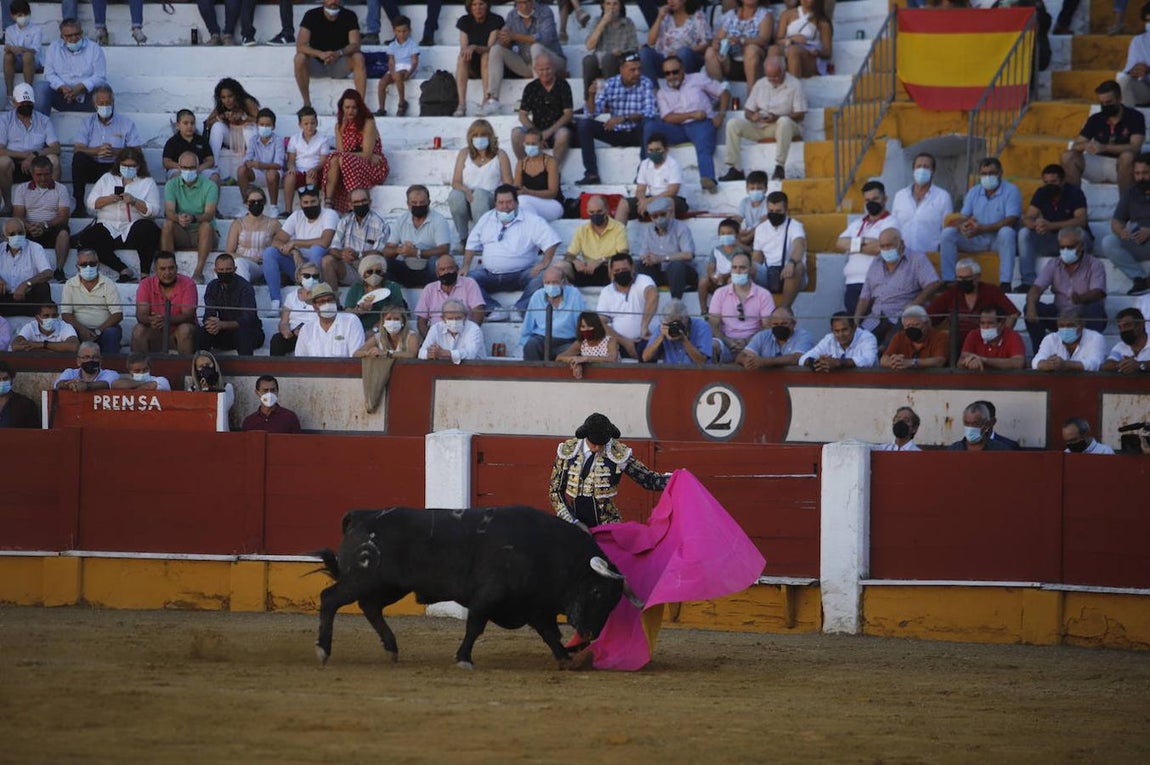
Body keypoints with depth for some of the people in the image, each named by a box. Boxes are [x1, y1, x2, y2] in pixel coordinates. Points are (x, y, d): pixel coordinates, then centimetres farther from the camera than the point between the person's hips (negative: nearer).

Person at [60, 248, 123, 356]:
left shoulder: (108, 285, 4)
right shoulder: (70, 285, 8)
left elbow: (118, 315, -4)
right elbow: (66, 314, 0)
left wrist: (98, 331, -17)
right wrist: (82, 330, -18)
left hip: (103, 328, -1)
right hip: (80, 329, 1)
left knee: (111, 334, -34)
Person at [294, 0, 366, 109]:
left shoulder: (349, 16, -8)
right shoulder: (311, 15, -11)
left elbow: (355, 45, -17)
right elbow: (300, 46, -20)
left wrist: (339, 53, -39)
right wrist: (320, 54, -39)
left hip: (339, 65, 1)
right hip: (316, 65, -1)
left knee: (358, 58, -28)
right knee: (300, 58, -31)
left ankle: (360, 103, -29)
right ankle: (306, 103, -22)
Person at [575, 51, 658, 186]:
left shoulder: (646, 84, -9)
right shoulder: (610, 84, -1)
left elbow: (650, 112, -23)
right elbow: (592, 113, -4)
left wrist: (623, 118, -34)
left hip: (636, 134, -3)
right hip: (615, 133, 3)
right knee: (583, 125, -15)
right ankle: (591, 174, -19)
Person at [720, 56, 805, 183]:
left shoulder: (794, 84, -1)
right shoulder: (760, 85, 13)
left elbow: (800, 115, -7)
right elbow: (748, 111, 13)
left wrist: (777, 117, -22)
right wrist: (752, 116, -13)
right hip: (760, 128, 4)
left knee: (784, 121, -40)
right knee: (733, 124, -17)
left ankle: (780, 167, -39)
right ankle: (735, 169, -21)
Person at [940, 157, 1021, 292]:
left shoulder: (1011, 191, -8)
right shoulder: (974, 192, 9)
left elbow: (1011, 221, -20)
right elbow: (964, 217, 5)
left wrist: (982, 228, -30)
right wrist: (962, 226, -24)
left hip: (999, 239, -5)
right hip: (976, 240, 5)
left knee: (1007, 232, -38)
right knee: (948, 233, -16)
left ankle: (1005, 284, -40)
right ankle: (948, 281, -15)